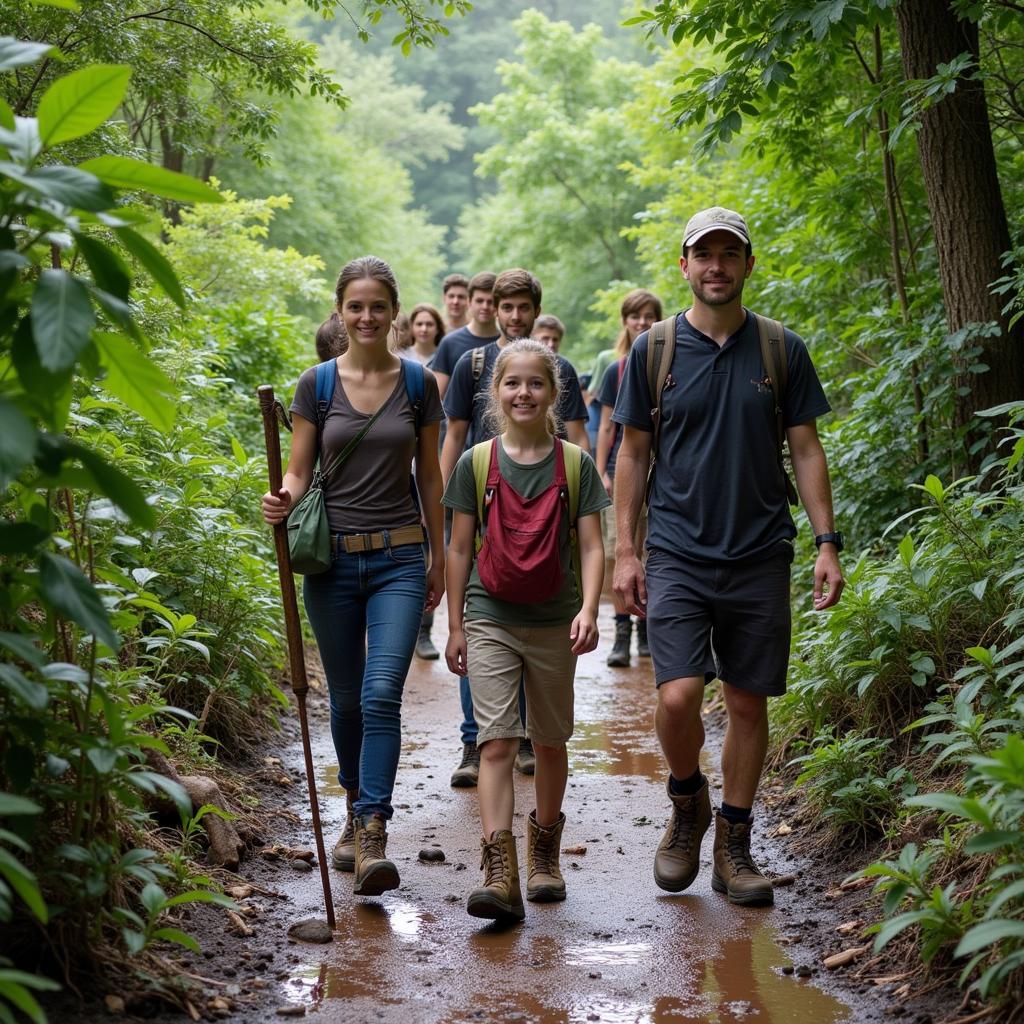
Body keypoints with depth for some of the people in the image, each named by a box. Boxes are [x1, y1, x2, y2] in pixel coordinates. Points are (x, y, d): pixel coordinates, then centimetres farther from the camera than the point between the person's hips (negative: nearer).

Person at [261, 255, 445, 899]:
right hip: (333, 560, 1)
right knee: (346, 697, 12)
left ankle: (373, 836, -15)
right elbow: (300, 472, 3)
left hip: (399, 560, -1)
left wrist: (440, 558, 13)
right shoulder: (316, 385, 2)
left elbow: (430, 478, 9)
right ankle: (357, 810, 32)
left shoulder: (419, 383, 2)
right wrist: (283, 502, -19)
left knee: (382, 694, -14)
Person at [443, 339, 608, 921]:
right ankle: (500, 877, -18)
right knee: (497, 741, -12)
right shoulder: (476, 464, 0)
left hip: (554, 623, 1)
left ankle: (545, 850, 35)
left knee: (550, 741, 13)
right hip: (490, 621, -1)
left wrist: (588, 609, -19)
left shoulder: (575, 466, -1)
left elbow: (592, 546, -4)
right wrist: (455, 625, 5)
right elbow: (460, 549, 5)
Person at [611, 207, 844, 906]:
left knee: (749, 703, 5)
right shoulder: (653, 350, 2)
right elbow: (633, 454, 7)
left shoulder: (782, 350, 4)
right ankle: (688, 804, 16)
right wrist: (625, 551, 2)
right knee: (678, 697, -14)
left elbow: (806, 450, 7)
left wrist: (828, 543, 0)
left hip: (760, 556, 1)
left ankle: (735, 846, 19)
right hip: (677, 553, -1)